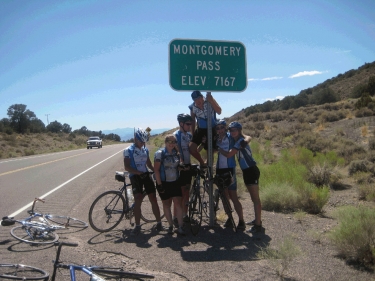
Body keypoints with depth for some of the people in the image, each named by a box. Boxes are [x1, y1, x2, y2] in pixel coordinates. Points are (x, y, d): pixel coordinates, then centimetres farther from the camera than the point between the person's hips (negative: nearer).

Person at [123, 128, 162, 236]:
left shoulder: (145, 150, 12)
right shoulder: (128, 150, -5)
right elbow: (127, 167, -12)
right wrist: (139, 173, -22)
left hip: (146, 175, 5)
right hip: (135, 176, -4)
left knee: (153, 199, 1)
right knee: (138, 200, -14)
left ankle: (159, 223, 13)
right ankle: (137, 226, -7)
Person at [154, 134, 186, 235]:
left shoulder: (177, 153, 3)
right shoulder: (159, 153, -11)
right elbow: (156, 170, -13)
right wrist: (159, 184, -15)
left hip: (175, 182, 3)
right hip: (164, 183, -3)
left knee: (178, 203, -4)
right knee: (166, 204, 8)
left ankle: (180, 227, 0)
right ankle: (170, 226, 20)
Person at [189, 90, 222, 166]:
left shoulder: (209, 101, -14)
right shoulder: (193, 107, -7)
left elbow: (219, 111, -27)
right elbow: (193, 121, 6)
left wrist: (210, 99, -32)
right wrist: (193, 134, 8)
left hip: (212, 129, -2)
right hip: (200, 129, 2)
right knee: (191, 148, -12)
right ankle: (202, 163, 12)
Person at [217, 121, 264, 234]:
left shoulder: (241, 141, -19)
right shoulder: (234, 140, 8)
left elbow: (228, 154, -24)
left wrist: (218, 149, -11)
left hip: (251, 171, -9)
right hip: (246, 171, 9)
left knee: (255, 198, -7)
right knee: (253, 198, 18)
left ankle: (258, 225, -4)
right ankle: (257, 220, 31)